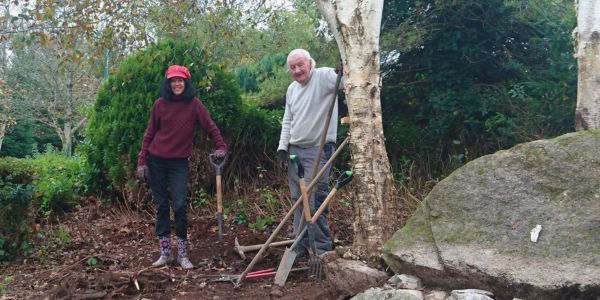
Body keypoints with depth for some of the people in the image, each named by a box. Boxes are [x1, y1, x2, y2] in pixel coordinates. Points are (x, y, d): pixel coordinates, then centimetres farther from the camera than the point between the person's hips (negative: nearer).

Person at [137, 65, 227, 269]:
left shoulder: (194, 104, -3)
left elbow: (210, 127, 3)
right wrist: (142, 161, 2)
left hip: (180, 162, -2)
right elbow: (149, 133, 5)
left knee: (179, 206, -8)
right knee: (161, 206, 7)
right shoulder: (160, 104, 1)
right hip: (156, 161, 2)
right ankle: (165, 252, 16)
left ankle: (182, 254, 5)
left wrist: (221, 147, -7)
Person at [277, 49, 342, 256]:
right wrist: (283, 146, 10)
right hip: (295, 149, 7)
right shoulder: (292, 89, 13)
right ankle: (301, 244, 24)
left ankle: (322, 248, 4)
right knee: (298, 199, 12)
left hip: (318, 149, -7)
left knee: (315, 201, -9)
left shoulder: (324, 76, -10)